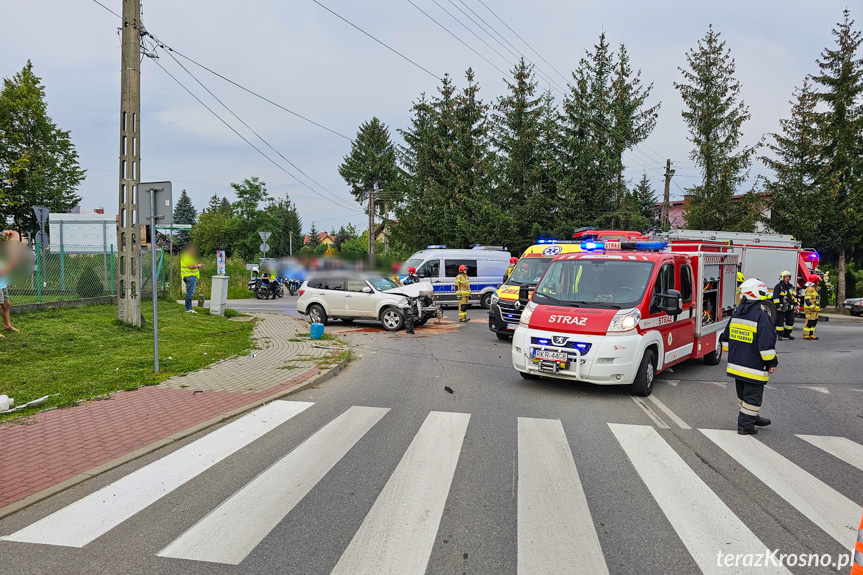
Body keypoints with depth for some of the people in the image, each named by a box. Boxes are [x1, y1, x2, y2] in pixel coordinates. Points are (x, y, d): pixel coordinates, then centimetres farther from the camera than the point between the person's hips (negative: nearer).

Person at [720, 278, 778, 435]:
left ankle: (753, 417, 38)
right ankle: (745, 425, 6)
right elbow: (766, 344, -19)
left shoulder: (736, 313, 6)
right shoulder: (761, 317, -18)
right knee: (753, 395, 2)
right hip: (754, 367, -8)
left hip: (736, 363, 8)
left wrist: (730, 352, 26)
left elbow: (726, 338, 14)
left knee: (743, 393, 20)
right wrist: (771, 363, -8)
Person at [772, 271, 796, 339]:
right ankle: (779, 335, -1)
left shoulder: (790, 286, 14)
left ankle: (787, 334, 23)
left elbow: (793, 295, 24)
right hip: (781, 308, -7)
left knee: (790, 321, 10)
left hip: (789, 307, 7)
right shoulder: (778, 286, -8)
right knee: (780, 321, -6)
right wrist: (777, 306, -19)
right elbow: (775, 297, -14)